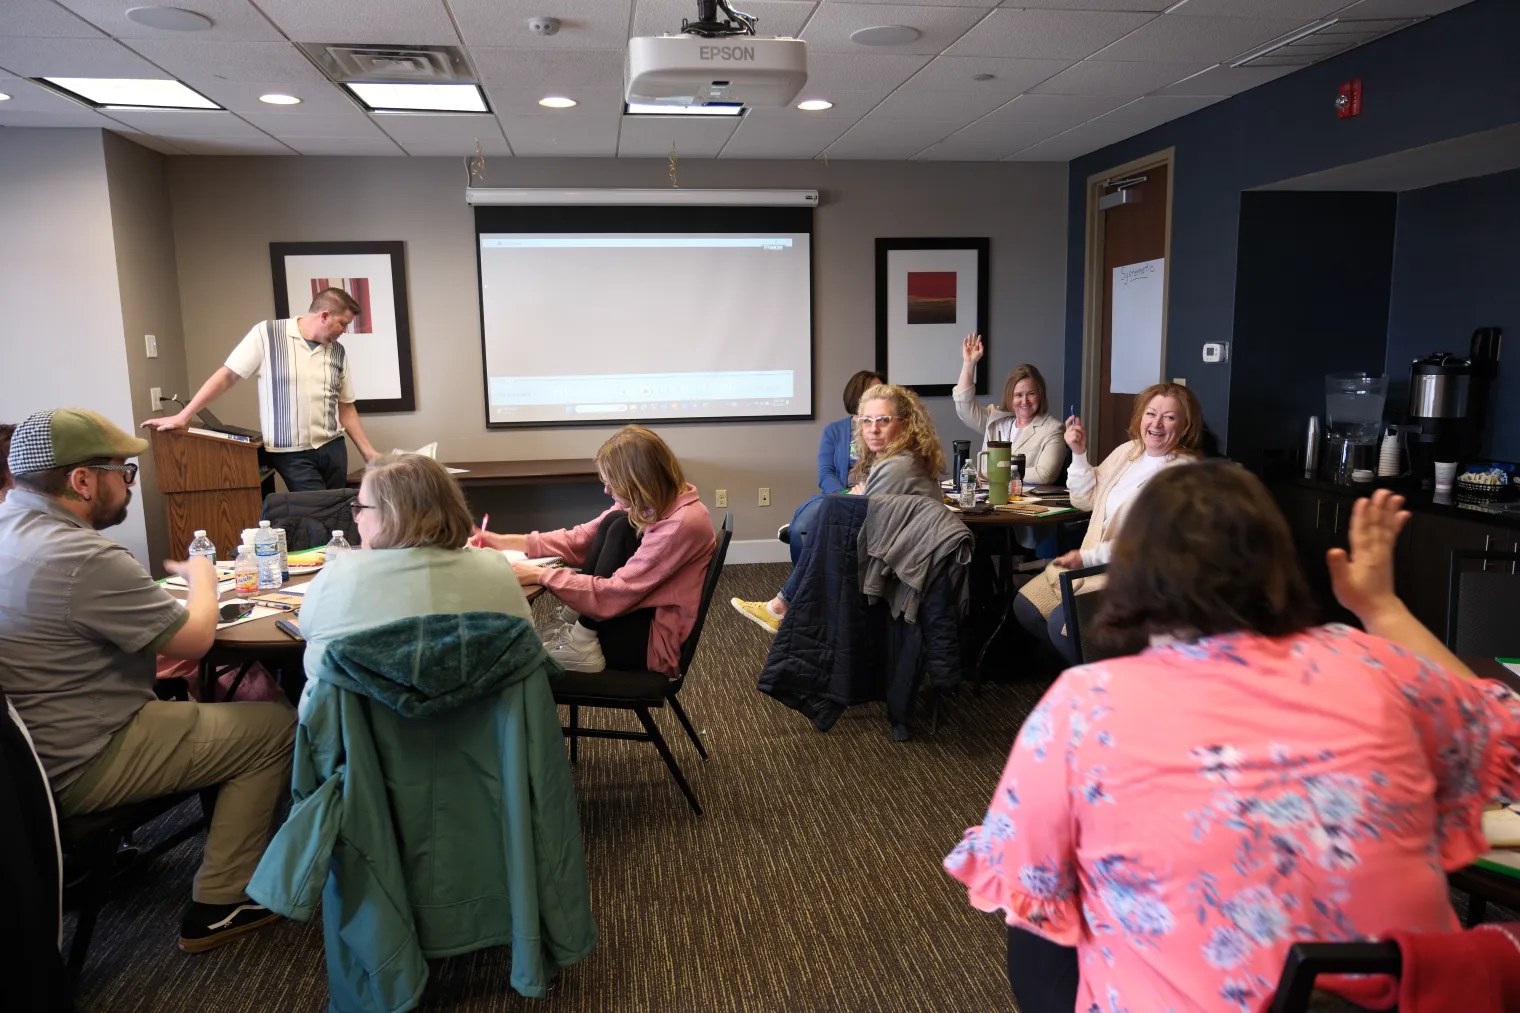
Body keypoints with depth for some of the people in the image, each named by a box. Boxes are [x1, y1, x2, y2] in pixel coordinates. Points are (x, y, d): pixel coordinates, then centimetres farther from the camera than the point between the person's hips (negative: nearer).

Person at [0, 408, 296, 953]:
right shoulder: (84, 559, -28)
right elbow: (195, 638, -16)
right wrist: (202, 579, 2)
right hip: (77, 768, -9)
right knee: (277, 726, -1)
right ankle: (219, 906, 6)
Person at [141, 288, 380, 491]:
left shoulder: (338, 352, 7)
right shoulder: (266, 335, -6)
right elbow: (227, 376, -4)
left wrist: (368, 452, 9)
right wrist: (182, 417, -7)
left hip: (332, 449, 5)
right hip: (293, 453, -4)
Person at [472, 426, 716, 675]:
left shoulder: (682, 523, -25)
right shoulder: (647, 502, 0)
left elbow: (616, 593, -26)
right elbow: (581, 539, 5)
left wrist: (539, 575, -23)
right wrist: (505, 542, -1)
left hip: (656, 639, -8)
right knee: (615, 523, -9)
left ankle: (581, 642, -8)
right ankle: (573, 626, -9)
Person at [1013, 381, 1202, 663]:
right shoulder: (1128, 451, 9)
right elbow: (1086, 500, 14)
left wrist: (1088, 557, -23)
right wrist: (1079, 453, 0)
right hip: (1093, 561, 8)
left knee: (1062, 622, -23)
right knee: (1025, 606, 2)